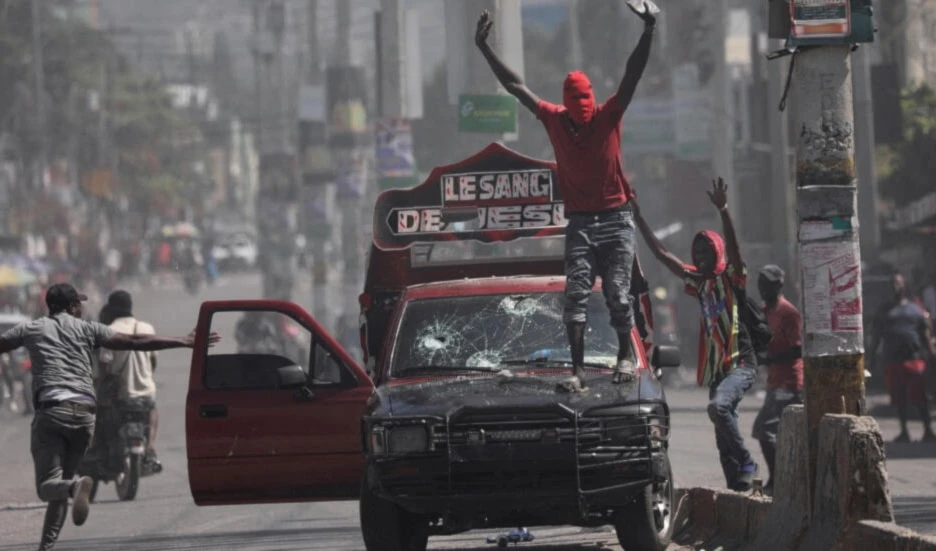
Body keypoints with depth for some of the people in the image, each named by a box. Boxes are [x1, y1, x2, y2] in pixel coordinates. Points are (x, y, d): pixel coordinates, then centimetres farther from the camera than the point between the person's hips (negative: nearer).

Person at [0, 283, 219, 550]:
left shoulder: (31, 329, 13)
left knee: (48, 485, -6)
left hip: (51, 410, -3)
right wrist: (185, 342, 9)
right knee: (61, 483, 15)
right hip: (84, 414, 3)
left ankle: (75, 487, -39)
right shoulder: (87, 329, 13)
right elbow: (135, 342, 7)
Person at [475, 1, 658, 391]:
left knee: (618, 294, -1)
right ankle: (578, 370, -12)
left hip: (615, 220, -1)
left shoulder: (609, 117, -3)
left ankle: (626, 356, 17)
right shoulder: (554, 120, 2)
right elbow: (515, 86, 5)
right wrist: (484, 49, 3)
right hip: (579, 223, 2)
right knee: (576, 296, -8)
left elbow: (633, 75, -12)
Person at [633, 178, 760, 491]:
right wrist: (638, 219, 17)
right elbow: (662, 254, 18)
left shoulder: (731, 278, -3)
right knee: (724, 441, 5)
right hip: (716, 367, 8)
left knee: (718, 406, -31)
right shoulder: (700, 283, 14)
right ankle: (738, 488, 10)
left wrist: (723, 211, -34)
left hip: (741, 363, -7)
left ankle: (746, 464, -22)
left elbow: (733, 247, -21)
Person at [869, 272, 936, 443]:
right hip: (892, 359, 2)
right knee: (899, 398, 5)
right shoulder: (884, 310, 12)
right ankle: (903, 431, 14)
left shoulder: (915, 309, 11)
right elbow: (876, 334, 12)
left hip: (915, 357, -2)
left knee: (920, 397, -7)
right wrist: (872, 356, 5)